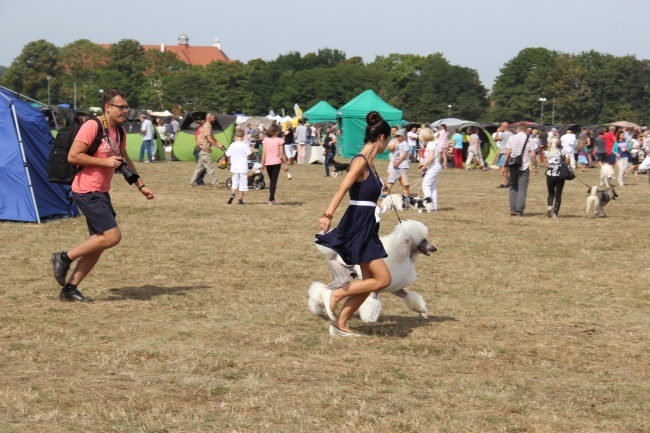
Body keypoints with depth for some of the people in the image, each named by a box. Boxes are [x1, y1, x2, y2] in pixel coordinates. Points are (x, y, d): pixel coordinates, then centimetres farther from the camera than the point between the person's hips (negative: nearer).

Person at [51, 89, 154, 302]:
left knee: (99, 242, 7)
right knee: (112, 236, -15)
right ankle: (64, 258, -2)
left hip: (101, 193, 9)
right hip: (86, 191, -9)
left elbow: (125, 160, 27)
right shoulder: (92, 127, -15)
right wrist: (105, 161, -20)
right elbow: (73, 156, -19)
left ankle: (69, 289, 12)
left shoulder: (119, 132, 12)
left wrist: (141, 186, 22)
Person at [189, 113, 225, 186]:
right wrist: (217, 145, -19)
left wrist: (219, 144, 11)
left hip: (202, 150, 10)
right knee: (209, 167, -6)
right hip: (204, 149, -10)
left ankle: (192, 181, 14)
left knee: (200, 167, 12)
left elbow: (212, 138, 21)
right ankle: (214, 183, -4)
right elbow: (209, 139, -22)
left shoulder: (207, 126, 19)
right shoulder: (207, 126, -14)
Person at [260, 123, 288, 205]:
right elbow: (282, 153, -7)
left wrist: (262, 163, 0)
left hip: (268, 163, 3)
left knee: (271, 181, 17)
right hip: (276, 162, -3)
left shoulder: (265, 140, 0)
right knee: (274, 181, -1)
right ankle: (271, 199, -9)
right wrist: (286, 164, -2)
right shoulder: (279, 140, -7)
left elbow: (264, 152, -3)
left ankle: (272, 198, 20)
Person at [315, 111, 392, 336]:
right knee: (383, 279, -8)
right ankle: (334, 295, -1)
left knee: (370, 281, 12)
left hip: (367, 228, 10)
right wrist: (328, 215, -43)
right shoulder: (360, 162, -16)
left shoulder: (370, 163, 12)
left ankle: (339, 324, 15)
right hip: (358, 227, -10)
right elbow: (342, 189, -30)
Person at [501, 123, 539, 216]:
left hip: (513, 167, 1)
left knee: (513, 188, 13)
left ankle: (513, 209, 6)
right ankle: (519, 210, -4)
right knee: (522, 189, 1)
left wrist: (504, 166, 0)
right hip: (524, 167, -1)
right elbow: (533, 155, -5)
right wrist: (535, 167, 6)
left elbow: (507, 153, -4)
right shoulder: (529, 140, 0)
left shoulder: (511, 138, 1)